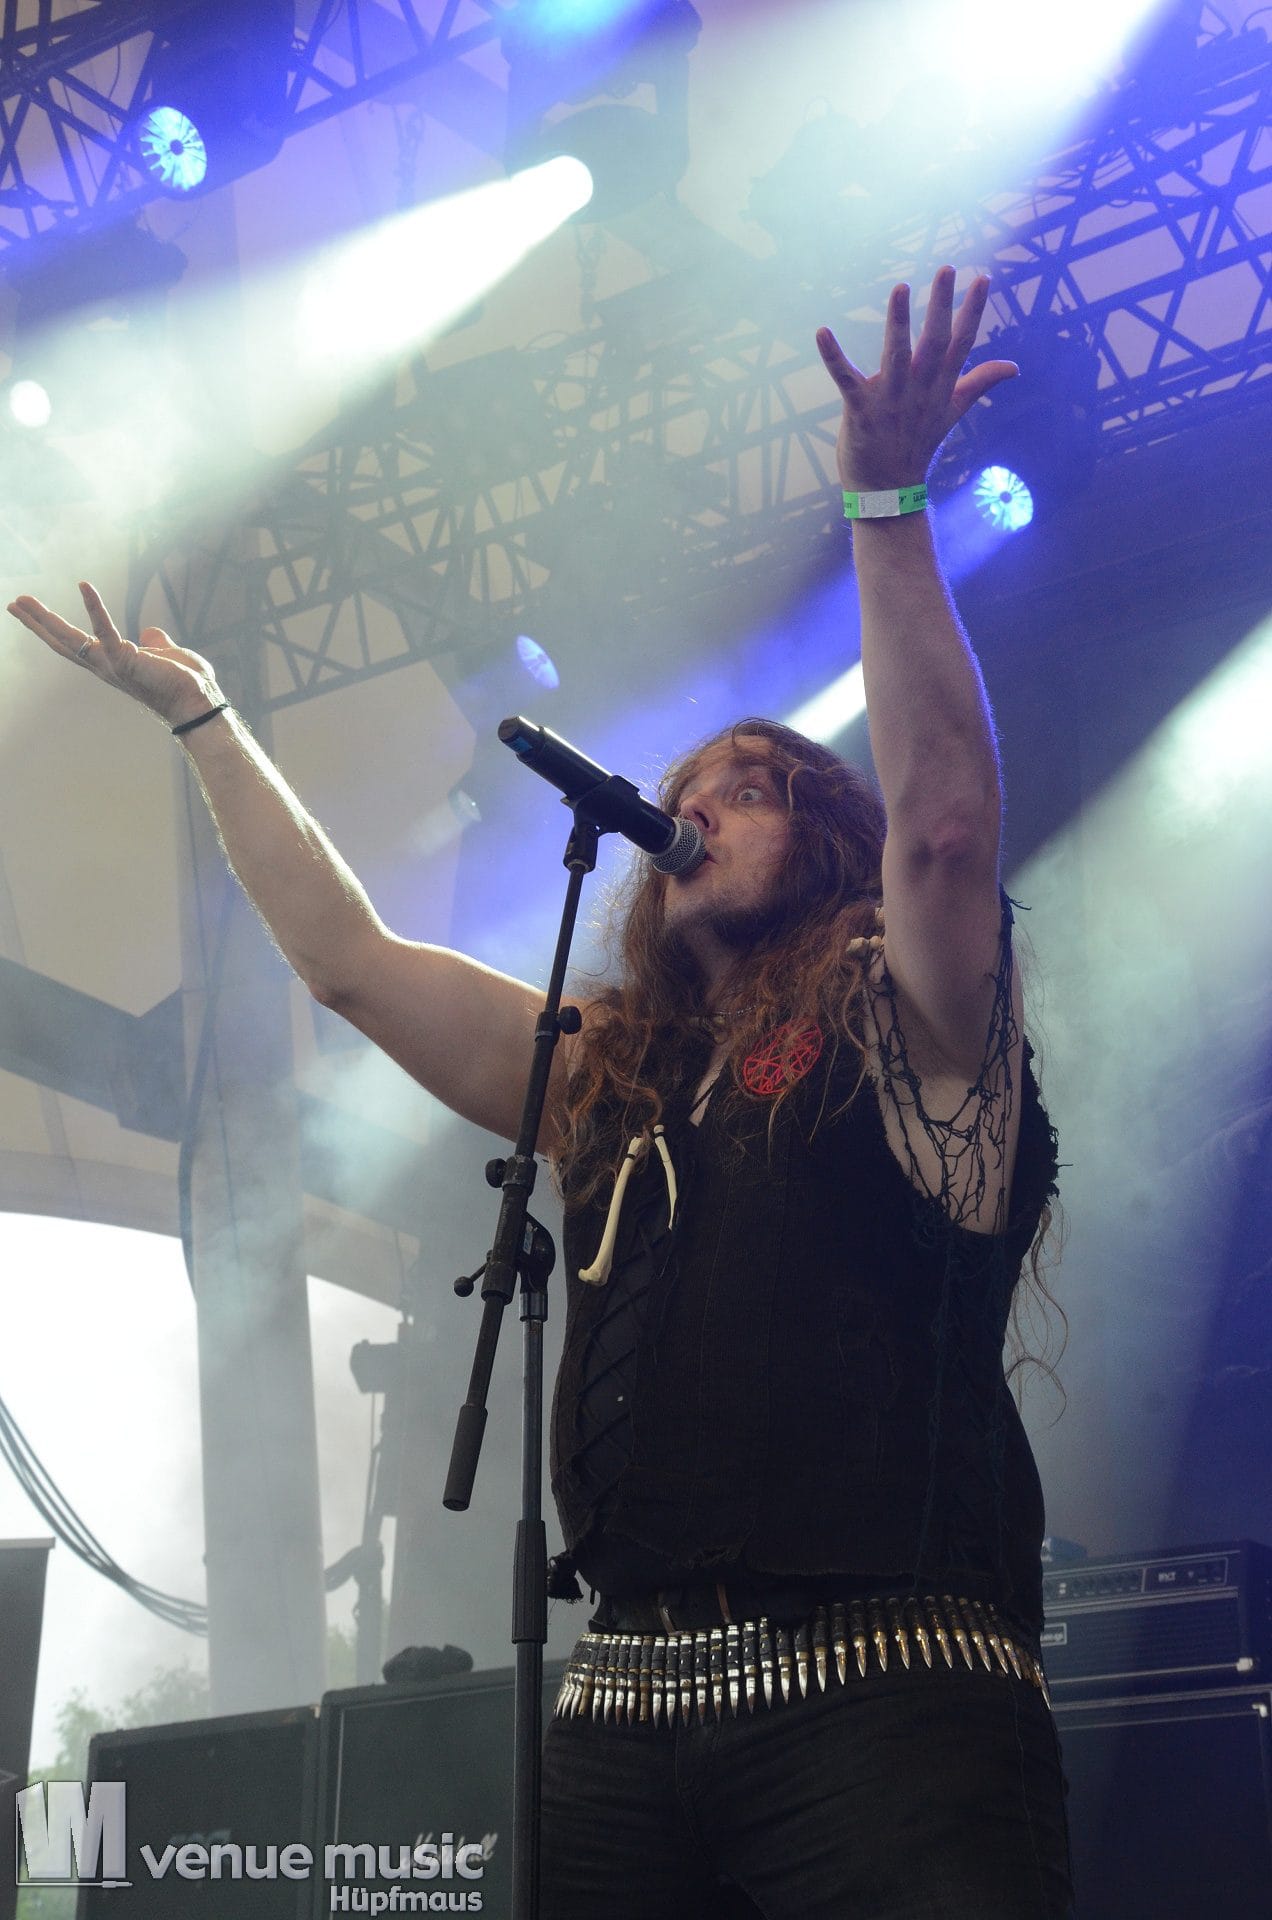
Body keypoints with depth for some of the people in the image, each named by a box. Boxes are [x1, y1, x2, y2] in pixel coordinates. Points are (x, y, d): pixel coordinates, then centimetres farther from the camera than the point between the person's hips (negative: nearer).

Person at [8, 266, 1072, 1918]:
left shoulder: (904, 1041, 5)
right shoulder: (601, 1076, 21)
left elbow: (945, 829, -13)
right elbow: (347, 957, 25)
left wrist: (886, 508, -16)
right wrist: (203, 717, 29)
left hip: (879, 1702, -5)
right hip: (625, 1708, 5)